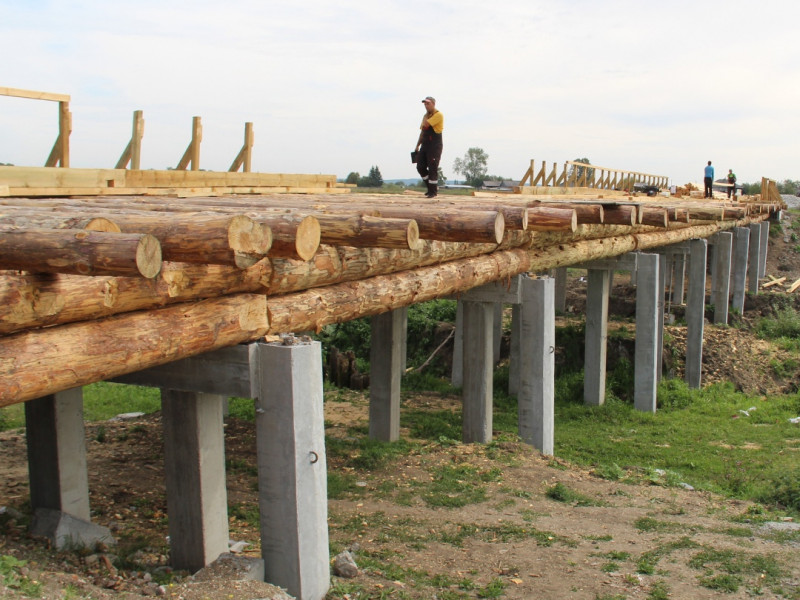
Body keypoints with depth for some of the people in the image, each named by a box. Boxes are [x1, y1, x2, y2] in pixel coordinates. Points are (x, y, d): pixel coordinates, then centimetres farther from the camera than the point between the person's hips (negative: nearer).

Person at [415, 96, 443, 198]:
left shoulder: (438, 115, -9)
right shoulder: (426, 116, 18)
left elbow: (425, 125, -21)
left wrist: (427, 114, -4)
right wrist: (417, 146, 19)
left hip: (435, 146, -8)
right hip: (425, 145, 8)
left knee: (432, 169, -8)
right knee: (420, 167, 5)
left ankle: (433, 191, 0)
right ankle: (431, 187, 18)